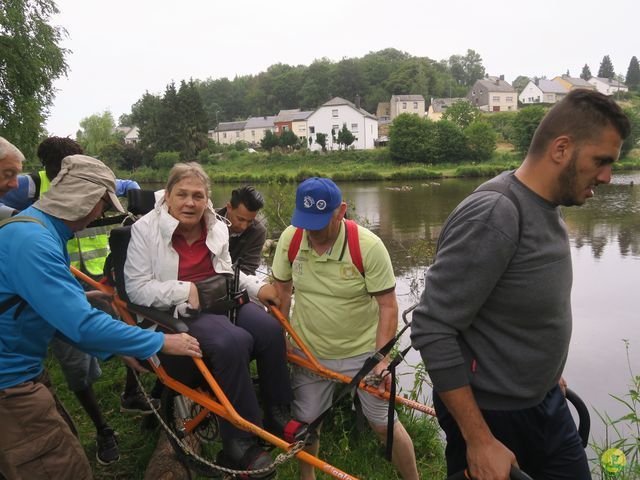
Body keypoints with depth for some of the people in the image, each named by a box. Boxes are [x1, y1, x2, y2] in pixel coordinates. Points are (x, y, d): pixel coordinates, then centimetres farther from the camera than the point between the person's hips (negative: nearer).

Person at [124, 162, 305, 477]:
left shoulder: (217, 227, 12)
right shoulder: (146, 229, -4)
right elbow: (136, 288, -8)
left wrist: (257, 287, 6)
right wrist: (185, 291, -20)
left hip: (222, 300, 6)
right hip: (181, 312, -5)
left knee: (270, 329, -23)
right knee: (233, 342, -33)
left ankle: (278, 416, -5)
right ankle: (240, 443, -21)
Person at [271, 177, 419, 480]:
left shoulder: (369, 246, -21)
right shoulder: (290, 239, -11)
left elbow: (387, 305, -15)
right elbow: (281, 290, 2)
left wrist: (382, 359, -20)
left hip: (363, 351, -3)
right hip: (309, 352, 3)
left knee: (383, 424, 6)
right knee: (304, 422, 13)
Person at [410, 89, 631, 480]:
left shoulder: (549, 209, 3)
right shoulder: (493, 214, -25)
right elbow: (432, 330, -27)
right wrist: (480, 441, -23)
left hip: (547, 404, 8)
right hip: (492, 416, -8)